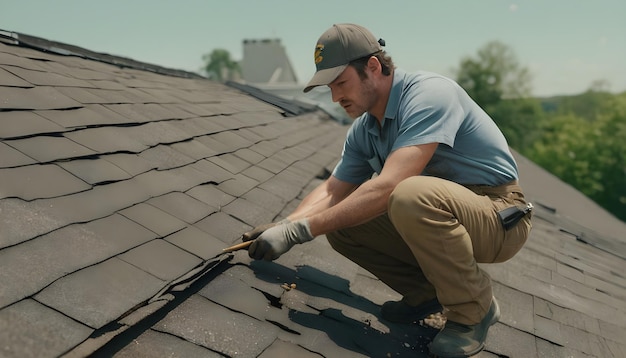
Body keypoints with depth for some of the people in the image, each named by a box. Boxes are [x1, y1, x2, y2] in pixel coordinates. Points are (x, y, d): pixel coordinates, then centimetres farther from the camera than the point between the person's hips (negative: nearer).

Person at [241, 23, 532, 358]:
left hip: (501, 216, -7)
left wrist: (298, 231, -31)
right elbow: (332, 190, 10)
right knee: (339, 220, -4)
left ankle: (473, 310, -12)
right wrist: (283, 225, -9)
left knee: (411, 195, -37)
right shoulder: (362, 130, 3)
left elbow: (387, 187, -34)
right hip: (435, 216, 7)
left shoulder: (429, 93, -24)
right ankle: (425, 292, 11)